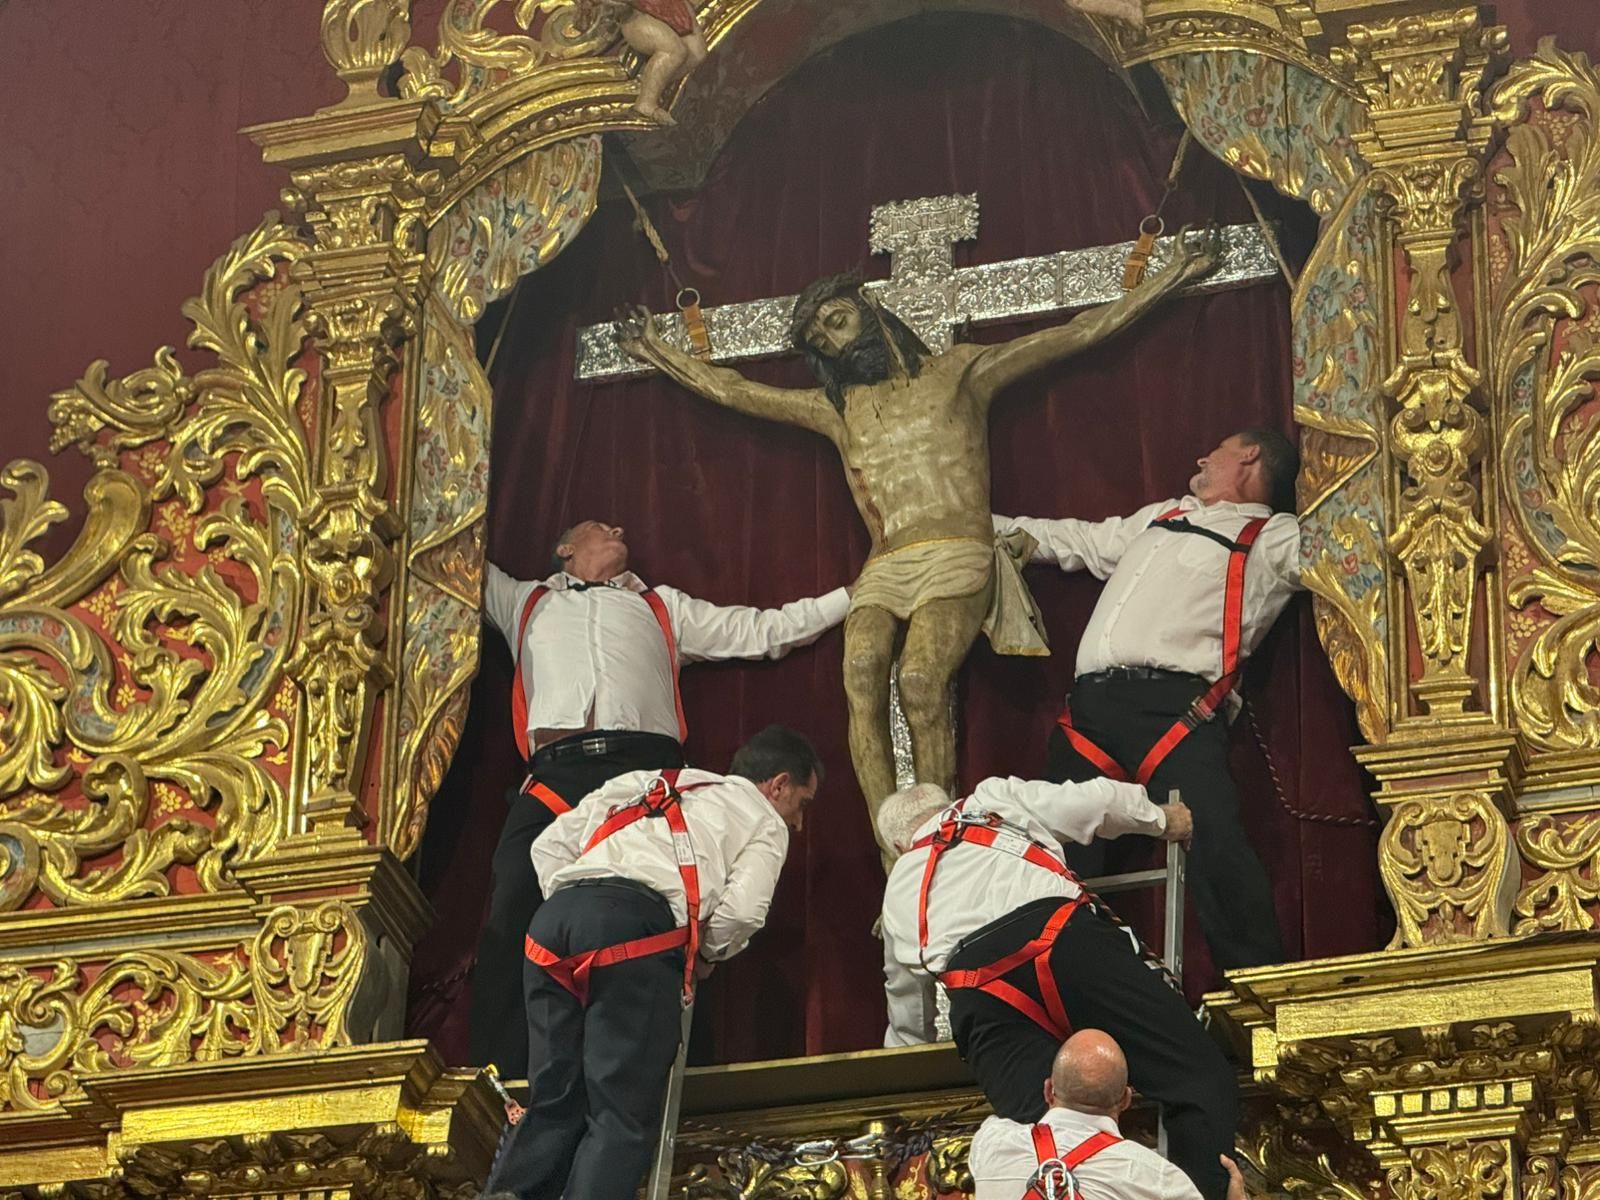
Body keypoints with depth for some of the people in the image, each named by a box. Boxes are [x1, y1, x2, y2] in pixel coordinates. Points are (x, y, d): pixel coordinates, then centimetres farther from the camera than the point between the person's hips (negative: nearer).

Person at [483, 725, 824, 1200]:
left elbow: (550, 845, 27)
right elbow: (743, 910, 3)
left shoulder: (645, 784, 37)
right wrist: (706, 954, 22)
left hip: (555, 914, 5)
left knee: (554, 1102, 11)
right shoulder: (765, 821, 21)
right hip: (637, 923, -5)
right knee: (623, 1116, -2)